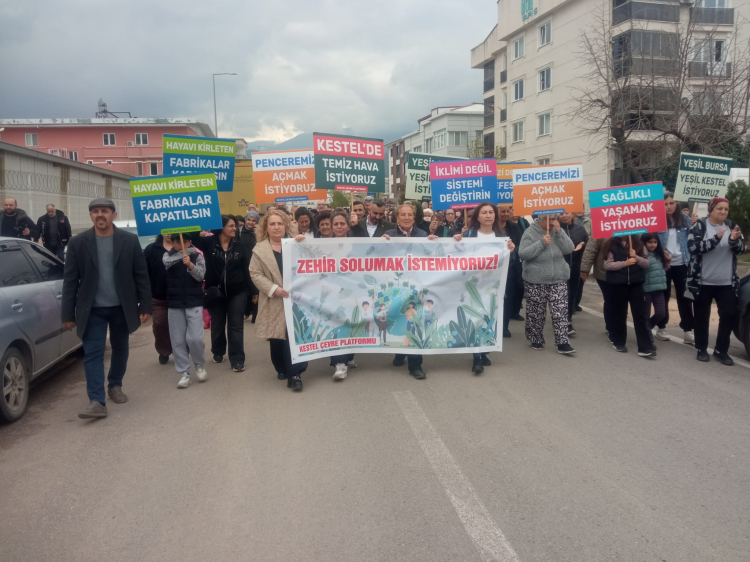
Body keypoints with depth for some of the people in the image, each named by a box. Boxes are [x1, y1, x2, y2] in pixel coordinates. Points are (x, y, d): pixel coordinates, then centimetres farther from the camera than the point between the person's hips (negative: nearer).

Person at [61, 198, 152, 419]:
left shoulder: (130, 240, -3)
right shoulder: (78, 243, -3)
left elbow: (141, 275, -1)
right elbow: (70, 281, -2)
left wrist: (145, 306, -4)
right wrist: (68, 313, -3)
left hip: (122, 307, 1)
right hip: (92, 309, -1)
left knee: (120, 349, 14)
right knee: (93, 353, -5)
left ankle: (115, 386, 36)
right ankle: (96, 401, -4)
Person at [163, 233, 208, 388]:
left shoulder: (197, 256, 2)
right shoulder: (167, 255, 6)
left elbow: (200, 275, -10)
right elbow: (168, 262, -16)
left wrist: (190, 264, -27)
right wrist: (185, 253, -11)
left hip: (194, 302, -2)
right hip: (174, 303, 2)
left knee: (195, 338, -9)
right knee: (178, 340, 3)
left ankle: (200, 365, 16)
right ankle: (184, 373, 12)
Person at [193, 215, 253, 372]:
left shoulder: (239, 246, 1)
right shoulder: (209, 243, -4)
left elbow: (246, 269, 1)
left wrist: (252, 291, -2)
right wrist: (199, 234, -25)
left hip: (237, 292, 0)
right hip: (215, 292, 0)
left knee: (236, 325, 2)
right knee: (217, 324, 16)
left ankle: (237, 359, 6)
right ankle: (218, 352, 38)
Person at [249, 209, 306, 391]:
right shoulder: (259, 249, 5)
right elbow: (255, 274, -3)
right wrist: (273, 289, -14)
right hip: (274, 302, 1)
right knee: (276, 337, 11)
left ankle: (295, 373, -3)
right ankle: (282, 369, 31)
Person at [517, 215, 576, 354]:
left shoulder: (558, 231, 5)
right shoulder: (530, 232, -7)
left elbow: (569, 249, -5)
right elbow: (522, 254, -17)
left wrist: (559, 232, -15)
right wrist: (541, 243, -24)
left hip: (558, 279, 3)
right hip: (535, 281, -3)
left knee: (560, 312, -2)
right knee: (536, 313, 6)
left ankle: (563, 343, 1)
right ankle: (536, 340, 23)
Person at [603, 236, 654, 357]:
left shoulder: (638, 244, 6)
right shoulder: (612, 245, -1)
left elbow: (647, 263, 4)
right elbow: (607, 265, -8)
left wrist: (636, 257, -14)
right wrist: (624, 263, -17)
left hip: (636, 284, 2)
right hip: (618, 284, -2)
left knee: (640, 314, 0)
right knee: (619, 313, 10)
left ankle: (645, 347, 0)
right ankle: (618, 342, 26)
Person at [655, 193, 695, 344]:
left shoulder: (685, 219, 4)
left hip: (682, 264, 2)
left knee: (684, 297, 3)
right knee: (663, 297, 10)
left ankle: (688, 331, 8)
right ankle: (661, 328, 23)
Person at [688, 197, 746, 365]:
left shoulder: (732, 226, 7)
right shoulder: (700, 225, -5)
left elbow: (742, 249, 2)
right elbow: (692, 246, -18)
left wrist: (734, 240, -19)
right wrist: (715, 239, -27)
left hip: (727, 282, 3)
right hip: (703, 281, -3)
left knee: (729, 314, 0)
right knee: (702, 316, 8)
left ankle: (721, 350, 12)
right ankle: (702, 349, 21)